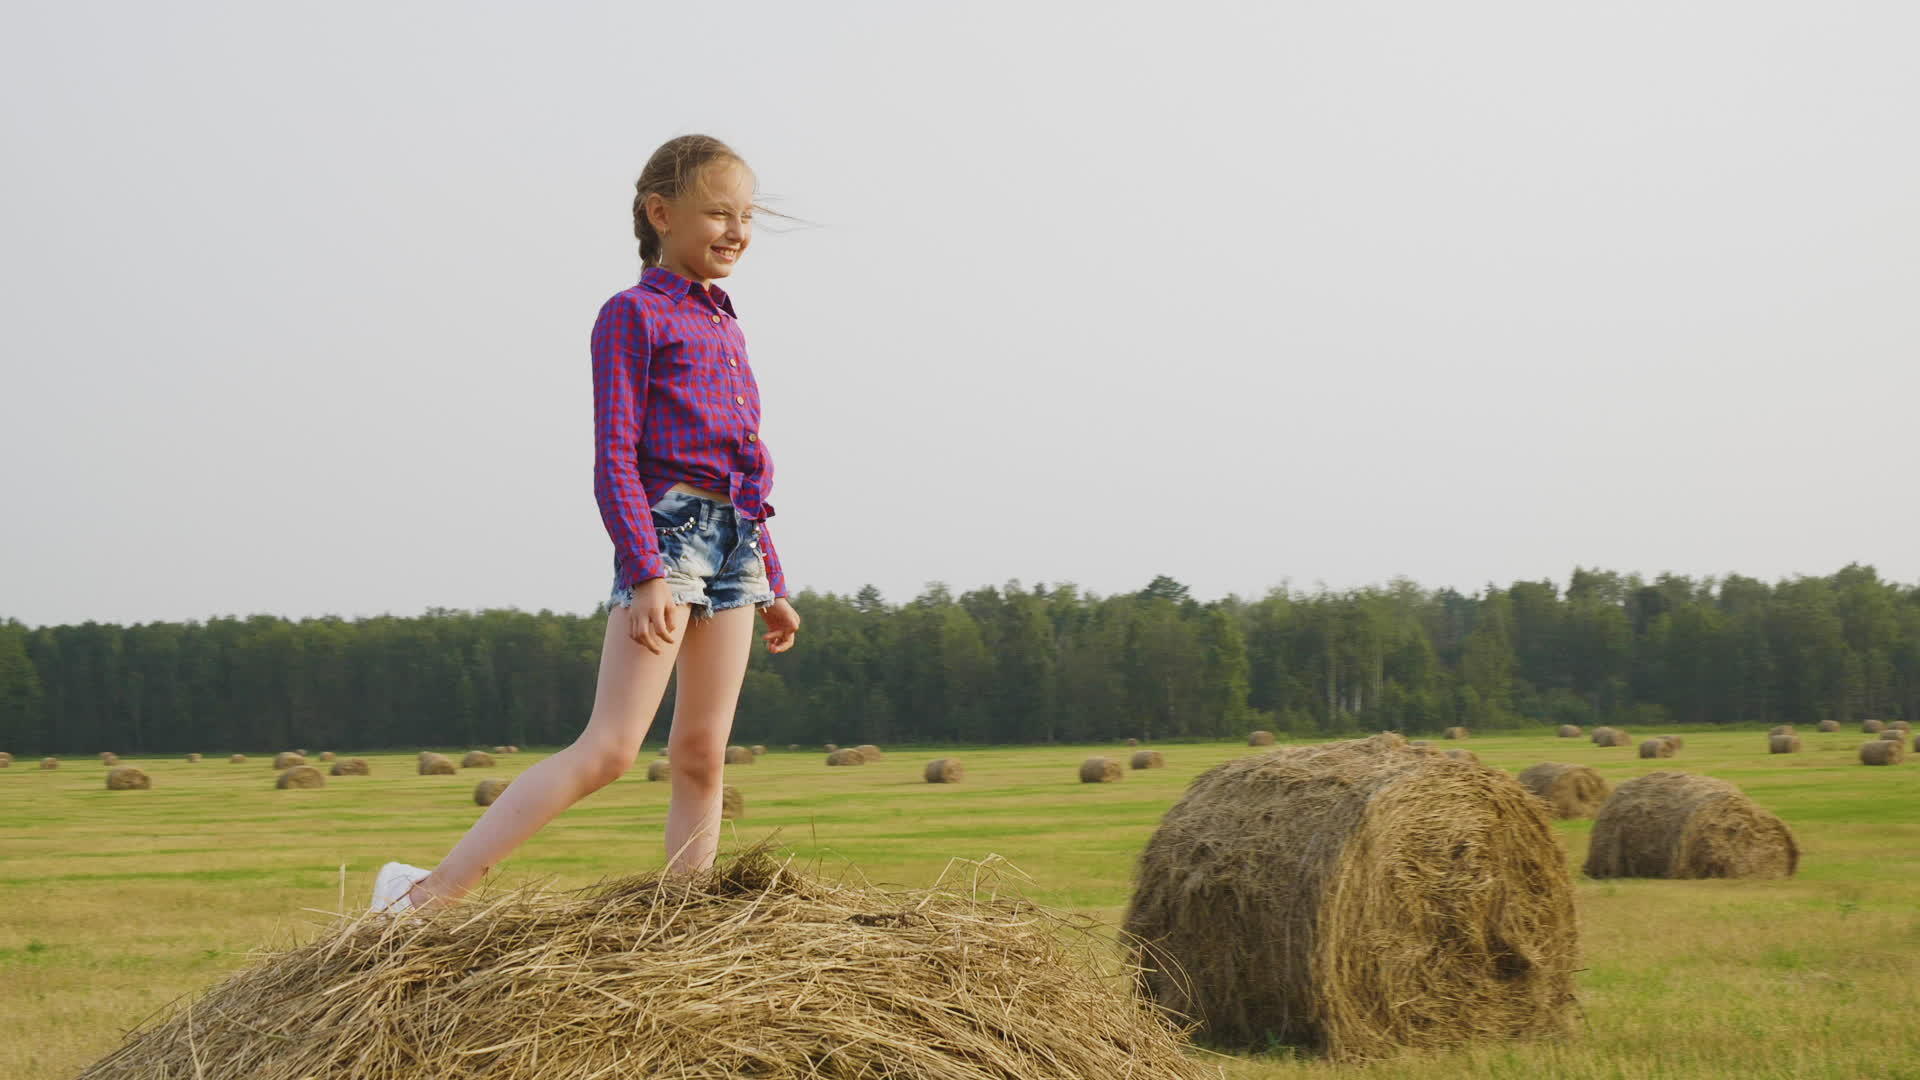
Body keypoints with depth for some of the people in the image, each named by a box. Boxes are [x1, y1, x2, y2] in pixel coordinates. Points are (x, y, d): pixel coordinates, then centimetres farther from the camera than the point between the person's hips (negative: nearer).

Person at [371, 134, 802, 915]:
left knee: (702, 754, 5)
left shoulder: (725, 327, 20)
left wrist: (771, 584, 21)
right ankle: (436, 891, -15)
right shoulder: (633, 314, -3)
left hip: (735, 542, 8)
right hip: (665, 527, -8)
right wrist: (645, 572, -21)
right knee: (609, 747, -15)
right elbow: (614, 457, -11)